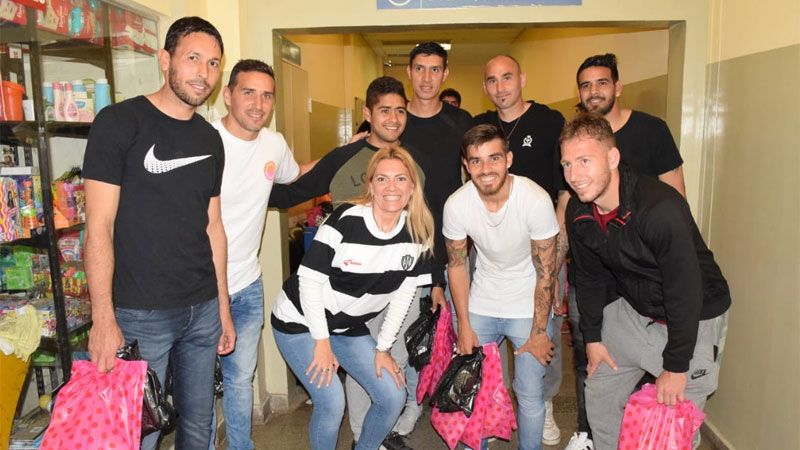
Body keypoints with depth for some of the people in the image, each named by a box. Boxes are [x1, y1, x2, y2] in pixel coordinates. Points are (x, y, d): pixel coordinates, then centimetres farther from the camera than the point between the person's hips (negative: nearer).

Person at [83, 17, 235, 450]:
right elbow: (99, 226, -11)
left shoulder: (210, 138, 8)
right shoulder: (119, 122, -9)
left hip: (203, 310, 6)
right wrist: (104, 319, -15)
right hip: (140, 314, -5)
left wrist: (223, 308, 12)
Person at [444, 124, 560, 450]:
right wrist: (464, 326, -2)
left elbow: (546, 272, -15)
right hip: (481, 304, 2)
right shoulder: (456, 205, -16)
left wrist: (539, 332, -12)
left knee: (530, 394, 1)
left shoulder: (536, 200, -24)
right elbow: (456, 265, -3)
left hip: (527, 306, -2)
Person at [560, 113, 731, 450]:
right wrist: (592, 336, 6)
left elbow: (685, 291, -26)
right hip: (630, 310, 6)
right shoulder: (578, 212, -11)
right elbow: (589, 277, 3)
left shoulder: (662, 208, -32)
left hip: (692, 318, -5)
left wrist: (675, 367, -19)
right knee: (599, 397, 14)